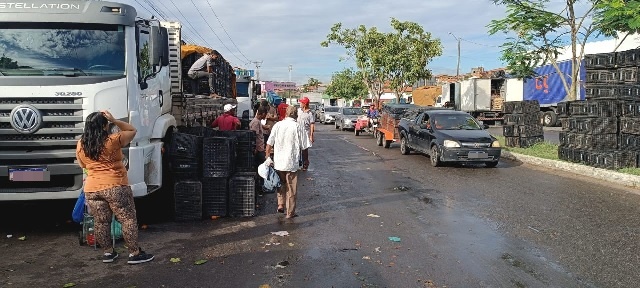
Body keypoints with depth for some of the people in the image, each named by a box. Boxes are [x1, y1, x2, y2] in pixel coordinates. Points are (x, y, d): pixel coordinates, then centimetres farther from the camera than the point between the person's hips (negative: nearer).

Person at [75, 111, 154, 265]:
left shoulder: (80, 145, 4)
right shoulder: (113, 140, -12)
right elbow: (132, 130, 2)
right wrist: (114, 120, -2)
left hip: (92, 189, 5)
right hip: (115, 187, -5)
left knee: (100, 222, 13)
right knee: (128, 219, 2)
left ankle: (108, 252, 22)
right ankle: (134, 253, 4)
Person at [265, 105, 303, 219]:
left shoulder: (277, 125, 0)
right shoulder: (297, 126, -8)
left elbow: (269, 143, -1)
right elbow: (300, 145, -5)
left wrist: (268, 156, 9)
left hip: (278, 161, 3)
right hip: (291, 162, -3)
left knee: (281, 184, 24)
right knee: (291, 188, 6)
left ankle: (280, 205, 21)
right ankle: (290, 212, 12)